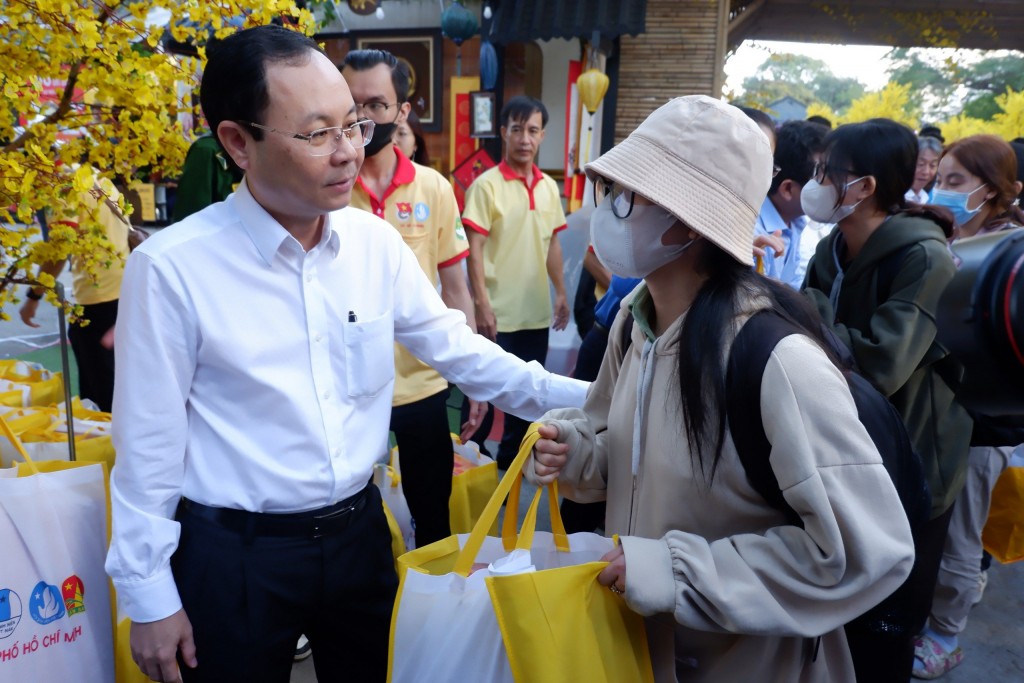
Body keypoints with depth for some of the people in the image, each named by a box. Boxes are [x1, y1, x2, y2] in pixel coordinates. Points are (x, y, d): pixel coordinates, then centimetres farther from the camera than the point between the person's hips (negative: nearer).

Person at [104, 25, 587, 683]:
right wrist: (150, 598, -5)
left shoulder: (375, 242, -5)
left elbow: (459, 350, 2)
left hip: (359, 532, 4)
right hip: (235, 554, -3)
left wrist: (582, 397, -4)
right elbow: (149, 445, -11)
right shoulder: (171, 268, -17)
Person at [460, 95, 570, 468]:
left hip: (537, 311, 6)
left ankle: (511, 455, 32)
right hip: (498, 312, -5)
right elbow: (474, 250, -14)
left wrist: (561, 292, 12)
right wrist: (481, 304, -19)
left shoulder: (549, 187, 8)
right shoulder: (486, 185, -10)